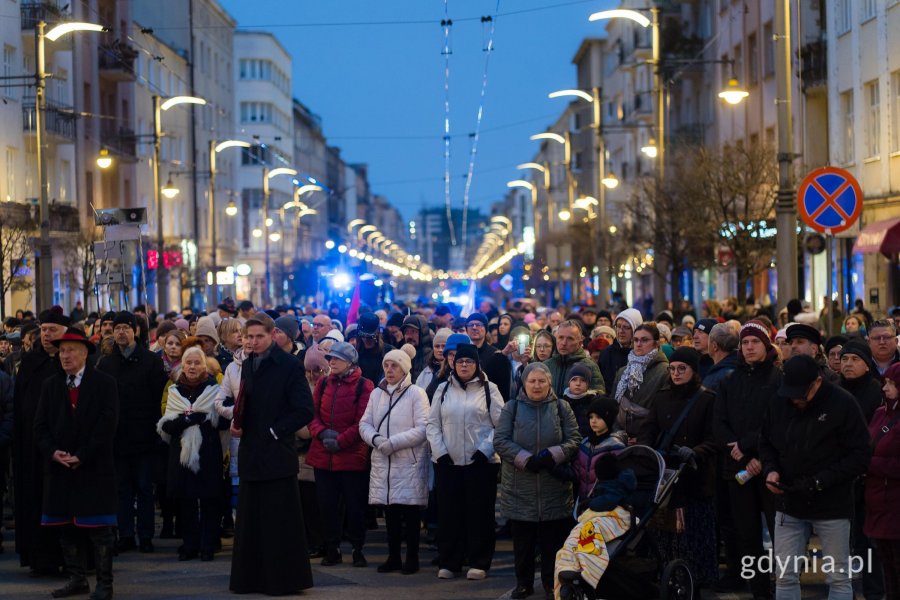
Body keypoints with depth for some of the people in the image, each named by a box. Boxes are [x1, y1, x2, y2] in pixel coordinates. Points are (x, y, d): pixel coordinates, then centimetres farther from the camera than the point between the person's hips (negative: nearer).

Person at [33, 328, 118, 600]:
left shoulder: (104, 384, -1)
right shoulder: (50, 385, 12)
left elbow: (107, 425, -9)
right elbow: (40, 425, 8)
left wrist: (81, 456, -15)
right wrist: (53, 452, -10)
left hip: (94, 467, -4)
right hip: (59, 467, 5)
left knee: (99, 528, -3)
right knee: (66, 526, 7)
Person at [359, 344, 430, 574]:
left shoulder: (416, 394, -5)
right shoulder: (377, 393, 11)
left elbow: (423, 429, -12)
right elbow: (365, 424, 10)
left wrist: (393, 443, -17)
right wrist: (376, 439, -12)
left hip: (409, 463, -5)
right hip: (383, 463, 5)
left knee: (411, 512, -1)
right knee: (390, 512, 9)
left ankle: (412, 558, 7)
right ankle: (393, 557, 17)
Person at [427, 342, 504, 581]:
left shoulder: (489, 389, 2)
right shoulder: (443, 389, 10)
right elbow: (433, 424, 8)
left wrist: (485, 451, -11)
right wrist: (440, 452, -3)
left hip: (481, 462, -2)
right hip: (447, 462, 2)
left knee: (480, 513, 1)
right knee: (449, 512, 5)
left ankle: (479, 563, 8)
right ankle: (448, 562, 12)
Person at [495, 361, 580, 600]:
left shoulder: (561, 408, 6)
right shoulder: (512, 408, 4)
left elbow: (574, 440, 0)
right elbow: (500, 440, -5)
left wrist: (552, 455, -17)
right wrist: (525, 459, -18)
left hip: (554, 488, 0)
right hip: (520, 489, 0)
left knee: (553, 539, 3)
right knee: (522, 539, 7)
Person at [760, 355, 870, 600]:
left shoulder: (842, 405, -13)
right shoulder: (779, 403, -1)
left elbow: (859, 457, -13)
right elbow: (765, 442, 14)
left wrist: (819, 482, -20)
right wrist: (770, 469, -7)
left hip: (832, 506, -4)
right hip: (789, 506, 4)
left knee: (838, 578, 4)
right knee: (785, 576, 7)